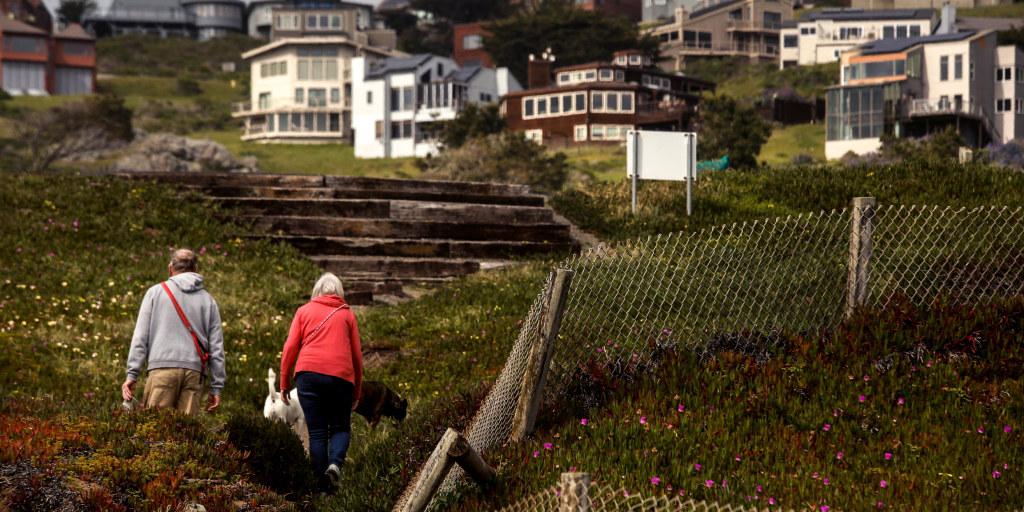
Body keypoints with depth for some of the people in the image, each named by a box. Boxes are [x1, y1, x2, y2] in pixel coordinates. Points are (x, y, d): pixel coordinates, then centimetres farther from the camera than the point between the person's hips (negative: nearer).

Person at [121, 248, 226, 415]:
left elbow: (140, 336, 5)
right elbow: (216, 347, 12)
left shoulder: (156, 292, 11)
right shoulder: (208, 300, 16)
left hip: (162, 368, -2)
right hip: (194, 371, 2)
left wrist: (132, 374, 4)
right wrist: (216, 388, 14)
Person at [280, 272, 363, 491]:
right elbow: (357, 354, 14)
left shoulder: (304, 311, 15)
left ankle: (322, 485, -1)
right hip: (341, 376, 0)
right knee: (341, 428, 12)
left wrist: (284, 383, 10)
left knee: (317, 432, 4)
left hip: (308, 374, 0)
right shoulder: (347, 314, 15)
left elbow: (290, 347, 6)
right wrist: (356, 391, 19)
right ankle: (335, 463, -17)